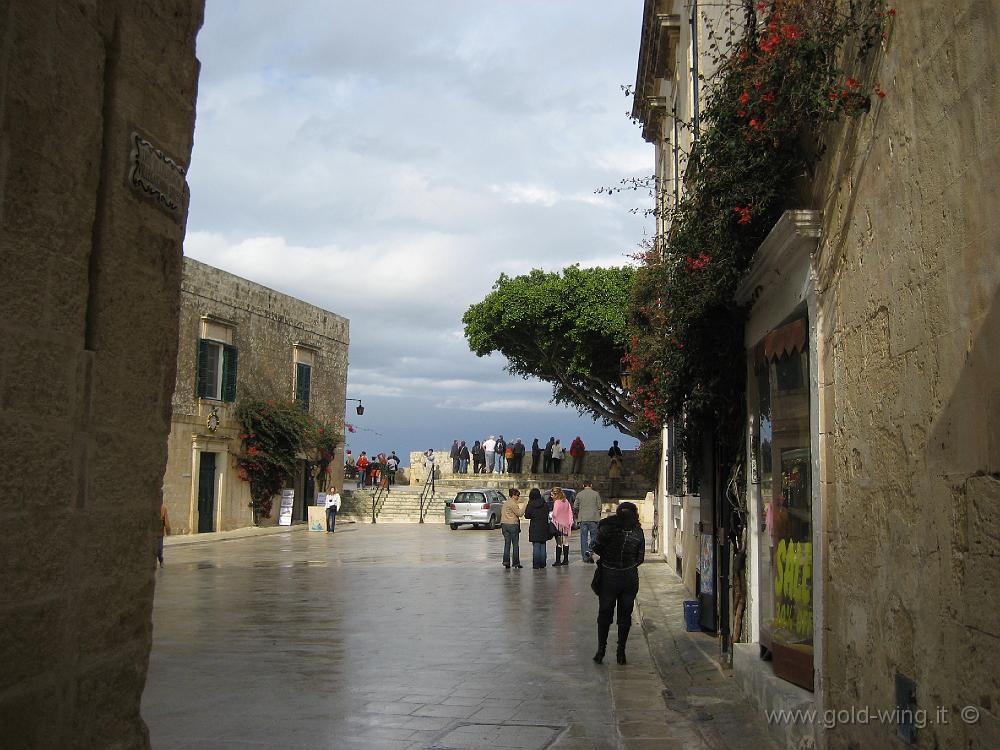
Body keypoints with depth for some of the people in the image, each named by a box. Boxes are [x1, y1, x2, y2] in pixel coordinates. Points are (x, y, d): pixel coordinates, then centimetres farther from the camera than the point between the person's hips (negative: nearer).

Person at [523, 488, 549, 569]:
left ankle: (536, 565, -1)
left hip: (534, 528, -3)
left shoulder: (531, 504, -10)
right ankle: (542, 564, 13)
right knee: (543, 546, 10)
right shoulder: (544, 503, -1)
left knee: (536, 546, 0)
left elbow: (527, 516, -6)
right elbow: (547, 514, 6)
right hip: (544, 527, 3)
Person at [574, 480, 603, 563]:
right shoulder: (596, 494, 0)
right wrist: (598, 516, 15)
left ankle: (585, 557, 3)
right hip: (593, 518, -1)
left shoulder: (579, 494, 3)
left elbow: (575, 507, 5)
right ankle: (590, 553, -12)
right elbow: (599, 506, 1)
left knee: (584, 538, 7)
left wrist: (577, 516, 20)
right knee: (593, 536, 8)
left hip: (583, 519, 1)